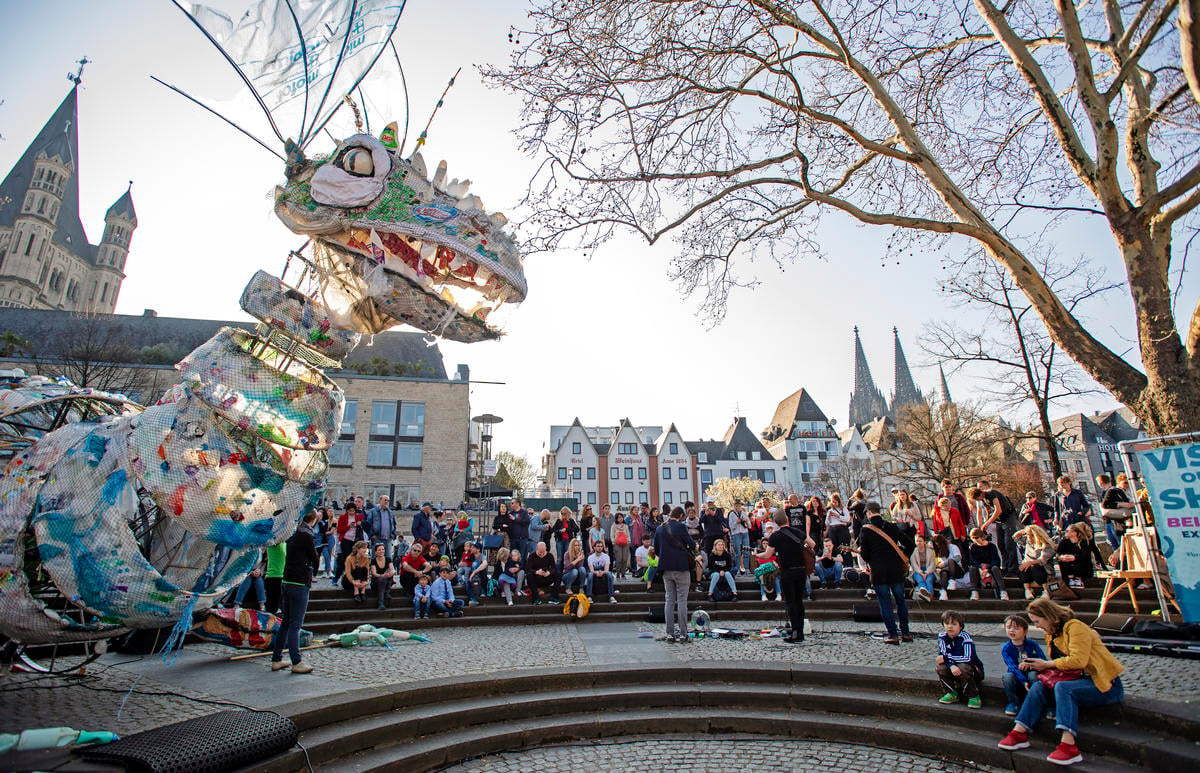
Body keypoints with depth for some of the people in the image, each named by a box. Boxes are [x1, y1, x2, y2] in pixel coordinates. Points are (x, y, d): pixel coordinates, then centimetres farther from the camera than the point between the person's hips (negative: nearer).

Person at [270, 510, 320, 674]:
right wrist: (312, 570, 14)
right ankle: (296, 663, 1)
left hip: (287, 581, 8)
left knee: (286, 622, 15)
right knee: (295, 624, -4)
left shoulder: (294, 533, 10)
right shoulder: (306, 535, -15)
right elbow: (315, 560, -7)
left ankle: (276, 660, 22)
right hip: (300, 582, -8)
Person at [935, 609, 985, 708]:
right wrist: (952, 666, -36)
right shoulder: (942, 637, -8)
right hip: (953, 668, 4)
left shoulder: (965, 637, -22)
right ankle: (952, 694, 1)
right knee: (940, 668, -22)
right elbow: (943, 655, -14)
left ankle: (974, 696, -11)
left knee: (963, 667, -35)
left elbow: (968, 658, -31)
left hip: (973, 668, -4)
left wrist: (945, 658, -27)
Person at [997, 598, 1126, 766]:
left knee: (1062, 687, -33)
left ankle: (1068, 745, -39)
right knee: (1038, 686, -10)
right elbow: (1059, 663, 17)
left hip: (1105, 684, -8)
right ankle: (1019, 733, -13)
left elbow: (1078, 660, -24)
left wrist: (1048, 664, -12)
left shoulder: (1075, 627, -15)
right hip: (1080, 681, 8)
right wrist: (1033, 665, 1)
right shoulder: (1051, 635, 14)